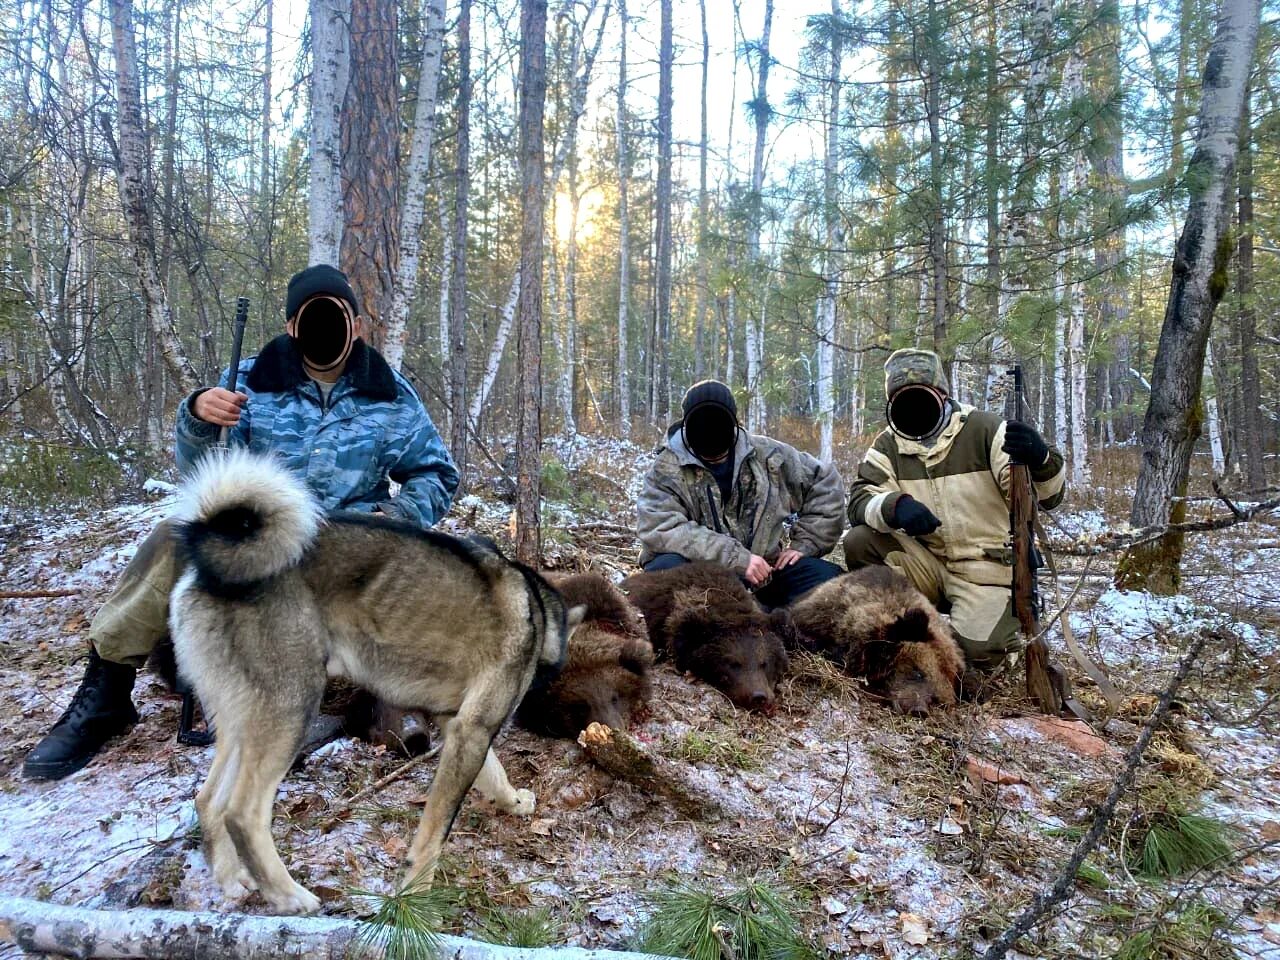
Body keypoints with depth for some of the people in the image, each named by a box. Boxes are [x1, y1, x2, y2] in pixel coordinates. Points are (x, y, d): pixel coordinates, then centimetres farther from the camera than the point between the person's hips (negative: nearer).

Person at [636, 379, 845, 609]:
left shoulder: (769, 455, 5)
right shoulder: (666, 469, -6)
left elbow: (826, 484, 14)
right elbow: (660, 529, -22)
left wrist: (805, 543, 3)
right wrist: (738, 558, -28)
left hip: (762, 571, 3)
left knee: (828, 576, -17)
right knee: (664, 570, -35)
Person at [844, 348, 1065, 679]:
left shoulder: (983, 430, -8)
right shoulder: (888, 445, 3)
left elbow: (1046, 495, -14)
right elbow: (860, 500, -11)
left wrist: (1040, 459, -38)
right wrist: (894, 506, -35)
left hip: (986, 567, -3)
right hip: (927, 563, 4)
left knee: (974, 651, -26)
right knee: (859, 542, -19)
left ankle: (1001, 635, 13)